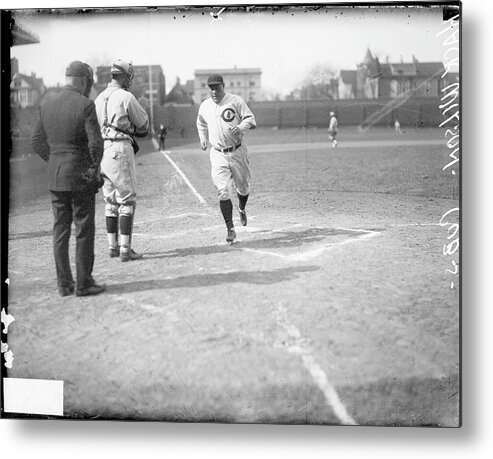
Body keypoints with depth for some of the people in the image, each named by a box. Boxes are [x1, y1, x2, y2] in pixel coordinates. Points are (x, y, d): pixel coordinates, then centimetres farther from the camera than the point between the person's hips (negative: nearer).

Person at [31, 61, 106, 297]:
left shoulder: (47, 105, 6)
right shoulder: (85, 105, -13)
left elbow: (37, 140, 10)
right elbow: (95, 142, -17)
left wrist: (54, 160, 15)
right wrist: (95, 167, 0)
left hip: (55, 177, 6)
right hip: (81, 176, -6)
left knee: (60, 230, 10)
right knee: (84, 230, 2)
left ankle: (64, 283, 15)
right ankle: (83, 283, 5)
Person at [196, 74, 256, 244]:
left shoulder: (235, 101, -5)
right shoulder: (204, 106, 6)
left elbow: (250, 119, -9)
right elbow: (201, 123, 27)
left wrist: (241, 127, -28)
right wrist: (203, 139, 13)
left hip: (237, 152, -1)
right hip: (218, 155, 1)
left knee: (243, 187, 13)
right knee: (223, 192, -11)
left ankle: (241, 209, 48)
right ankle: (230, 229, -7)